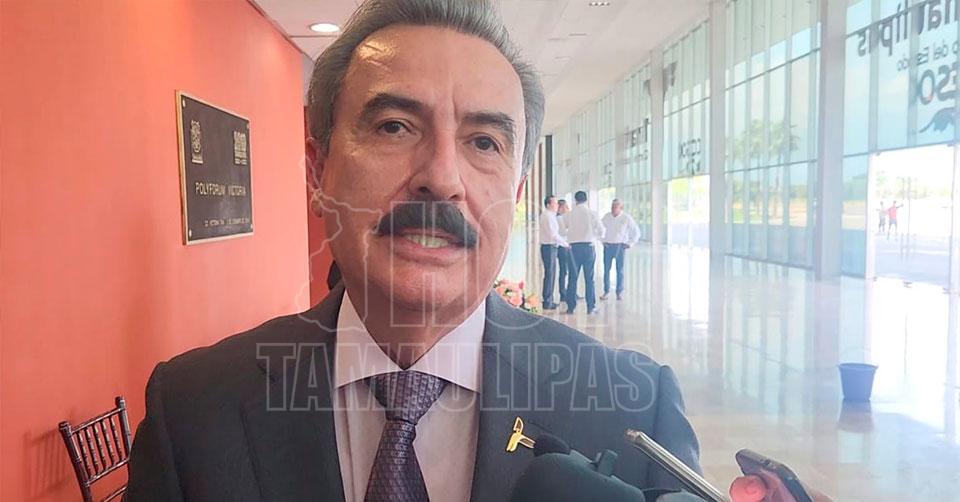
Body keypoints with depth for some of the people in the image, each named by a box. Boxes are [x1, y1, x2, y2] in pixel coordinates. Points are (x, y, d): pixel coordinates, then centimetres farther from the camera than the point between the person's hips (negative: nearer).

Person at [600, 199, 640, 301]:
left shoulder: (626, 218, -5)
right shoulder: (606, 217, 2)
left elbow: (636, 232, 2)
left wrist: (630, 244, -1)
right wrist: (602, 241, 12)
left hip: (620, 246, -2)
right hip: (608, 246, 2)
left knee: (620, 270, 1)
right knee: (606, 270, 0)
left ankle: (619, 293, 10)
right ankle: (606, 291, 9)